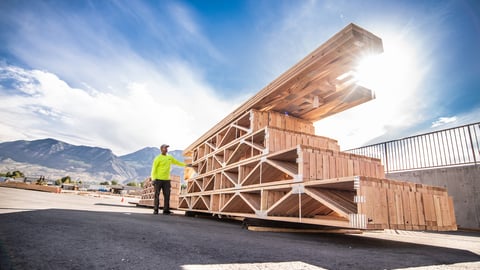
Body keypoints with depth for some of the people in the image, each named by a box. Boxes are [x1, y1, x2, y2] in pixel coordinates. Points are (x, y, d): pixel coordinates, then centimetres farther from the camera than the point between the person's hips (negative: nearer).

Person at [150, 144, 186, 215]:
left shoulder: (170, 157, 13)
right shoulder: (158, 158, -5)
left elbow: (177, 162, 27)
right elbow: (154, 169, -7)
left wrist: (186, 165, 28)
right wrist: (153, 179, -15)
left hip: (166, 180, 5)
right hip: (158, 179, -5)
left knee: (167, 195, 0)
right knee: (157, 195, 0)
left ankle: (166, 210, 4)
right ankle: (155, 210, 6)